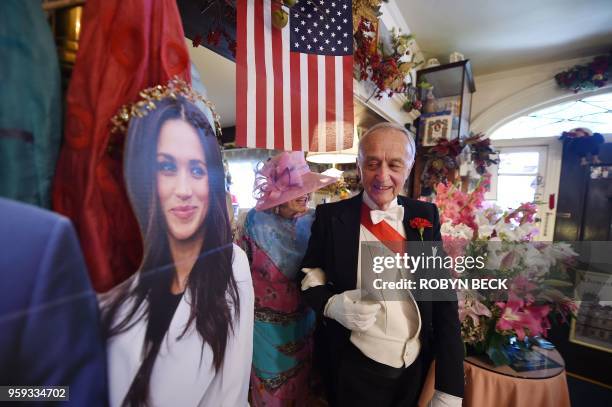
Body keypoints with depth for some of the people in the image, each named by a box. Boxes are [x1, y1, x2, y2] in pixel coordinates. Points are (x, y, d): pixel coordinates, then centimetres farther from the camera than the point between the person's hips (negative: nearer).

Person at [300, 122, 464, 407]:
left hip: (418, 367, 3)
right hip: (355, 368, -2)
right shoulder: (331, 216, -12)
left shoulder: (426, 216, -6)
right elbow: (310, 275, -1)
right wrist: (331, 304, -22)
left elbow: (442, 297, -5)